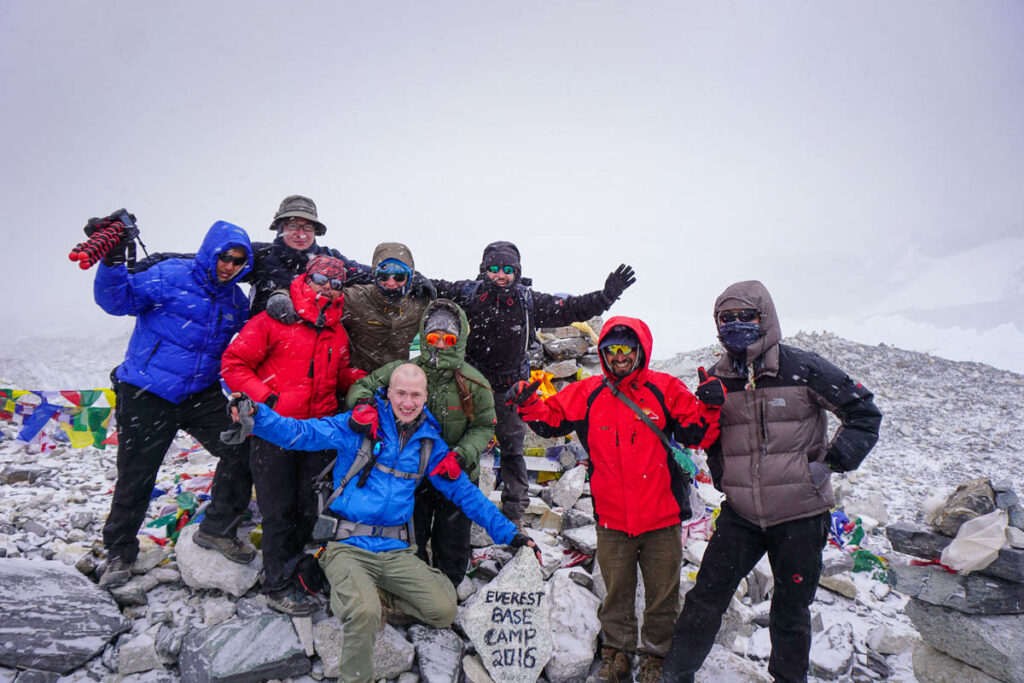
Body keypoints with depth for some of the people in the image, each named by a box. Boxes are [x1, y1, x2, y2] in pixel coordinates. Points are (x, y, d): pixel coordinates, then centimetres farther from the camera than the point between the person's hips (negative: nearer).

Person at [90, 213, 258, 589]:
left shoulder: (236, 300, 9)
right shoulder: (169, 275, -9)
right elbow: (117, 299, -13)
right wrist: (113, 261, -28)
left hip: (202, 394, 5)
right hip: (147, 395, -5)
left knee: (241, 452, -5)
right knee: (136, 476, 5)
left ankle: (217, 529, 14)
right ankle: (119, 551, 28)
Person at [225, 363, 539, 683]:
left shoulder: (430, 443, 6)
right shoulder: (361, 425, -6)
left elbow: (465, 493, 12)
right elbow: (301, 432, -14)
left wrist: (509, 534, 9)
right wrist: (255, 415, -32)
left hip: (394, 550, 4)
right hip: (347, 547, -4)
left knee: (444, 611, -7)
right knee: (363, 614, -29)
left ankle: (375, 593, 16)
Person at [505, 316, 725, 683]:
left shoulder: (666, 389, -4)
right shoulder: (587, 394, 1)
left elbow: (697, 435, -3)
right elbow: (550, 418, 7)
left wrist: (711, 406, -20)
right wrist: (529, 404, -11)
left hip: (662, 516, -1)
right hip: (612, 518, 1)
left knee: (662, 591, 14)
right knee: (616, 591, 17)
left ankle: (658, 653, 35)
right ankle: (617, 649, 37)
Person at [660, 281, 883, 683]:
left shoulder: (803, 369, -9)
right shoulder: (718, 379, 2)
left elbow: (865, 412, -2)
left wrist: (833, 461, -9)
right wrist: (720, 473, 7)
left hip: (800, 514, -2)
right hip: (740, 513, 3)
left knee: (790, 612, 14)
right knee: (705, 598, 3)